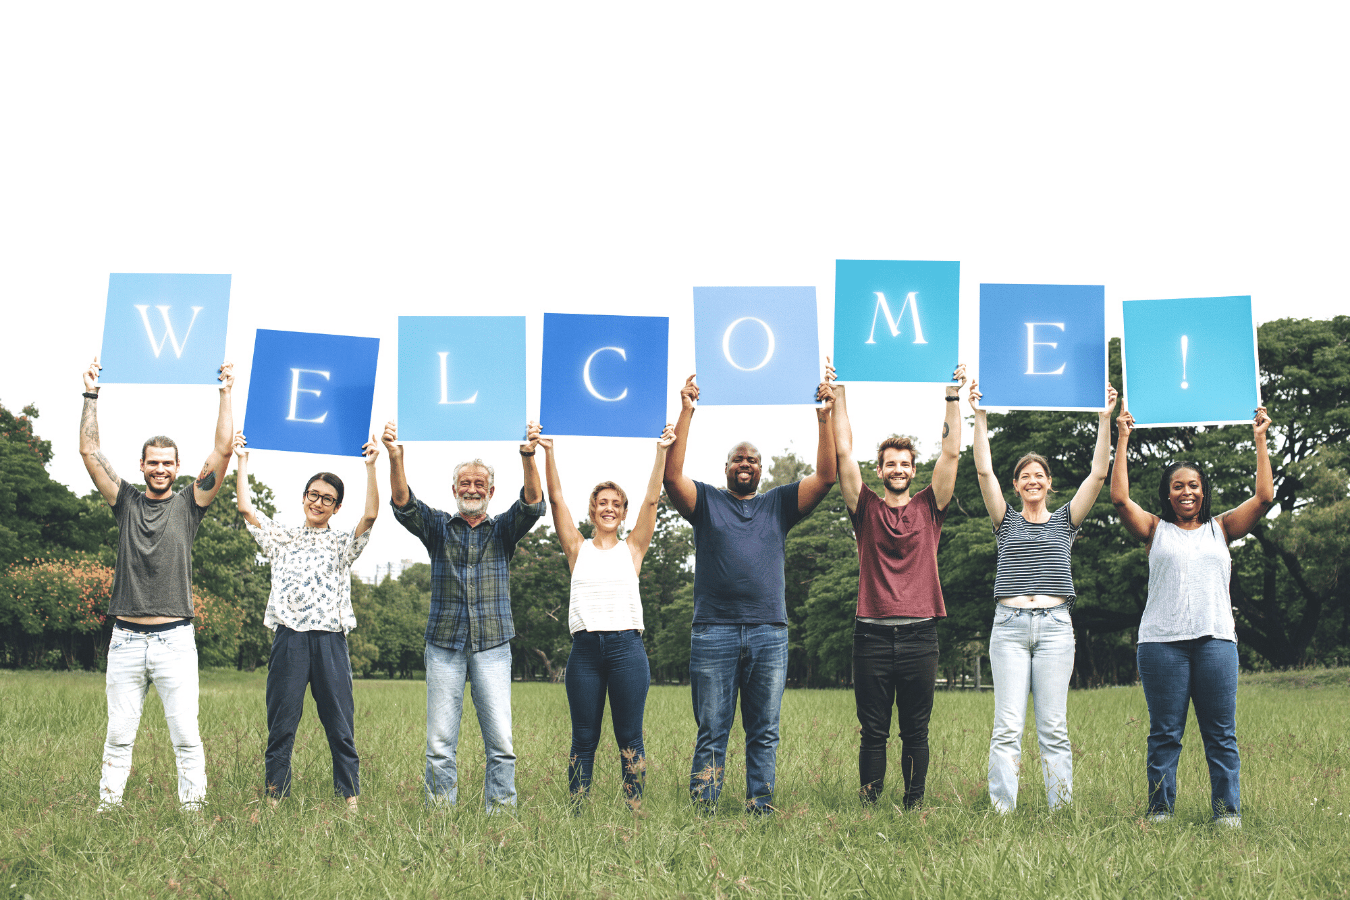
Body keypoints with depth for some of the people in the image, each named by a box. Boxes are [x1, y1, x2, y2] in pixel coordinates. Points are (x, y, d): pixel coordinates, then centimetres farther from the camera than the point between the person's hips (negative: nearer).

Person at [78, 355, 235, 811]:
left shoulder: (189, 504, 7)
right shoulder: (127, 502, 11)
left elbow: (222, 451, 0)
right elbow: (90, 451, 8)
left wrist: (226, 394, 1)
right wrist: (91, 396, 8)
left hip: (175, 639, -1)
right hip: (126, 638, 2)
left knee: (185, 735, -3)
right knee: (119, 735, 5)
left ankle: (193, 808, 0)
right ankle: (107, 807, 9)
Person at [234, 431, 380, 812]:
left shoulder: (343, 544, 14)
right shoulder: (281, 540, 17)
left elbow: (370, 515, -2)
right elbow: (246, 509, 10)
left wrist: (370, 466, -9)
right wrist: (241, 460, 9)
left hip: (330, 640, -1)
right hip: (289, 639, 1)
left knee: (341, 727, -1)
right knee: (280, 726, 2)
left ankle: (351, 800, 3)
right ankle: (275, 800, 7)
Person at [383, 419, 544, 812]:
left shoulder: (503, 529, 9)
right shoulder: (438, 526, 10)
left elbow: (532, 503, -9)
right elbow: (403, 503, -6)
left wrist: (528, 458, -28)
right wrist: (395, 458, -25)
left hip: (493, 646, 0)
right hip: (444, 645, 1)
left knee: (500, 740, -6)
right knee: (439, 742, -1)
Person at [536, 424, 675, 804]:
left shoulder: (632, 549, 12)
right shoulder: (578, 549, 12)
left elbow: (651, 500, 3)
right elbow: (556, 499, 5)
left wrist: (662, 452, -4)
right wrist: (548, 452, -4)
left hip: (626, 646, -1)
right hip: (585, 648, 1)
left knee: (630, 737, 1)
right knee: (583, 739, 4)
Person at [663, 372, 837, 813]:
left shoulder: (778, 504, 15)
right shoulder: (706, 501, 10)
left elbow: (825, 476, 5)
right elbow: (672, 475, -6)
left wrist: (824, 418, -4)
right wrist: (686, 413, -11)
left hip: (769, 633, 2)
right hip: (714, 631, -2)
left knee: (764, 732, 4)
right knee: (711, 732, 1)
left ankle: (761, 810, 7)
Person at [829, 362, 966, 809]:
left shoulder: (928, 508, 10)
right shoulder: (867, 509, 8)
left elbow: (951, 453, 5)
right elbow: (844, 453, 4)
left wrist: (952, 397, 2)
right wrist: (838, 396, 1)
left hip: (920, 634, 1)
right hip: (873, 634, -1)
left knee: (916, 732, 6)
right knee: (873, 732, 3)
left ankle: (914, 806, 11)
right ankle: (869, 806, 7)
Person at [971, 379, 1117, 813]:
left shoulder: (1065, 521, 14)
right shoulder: (1007, 523, 13)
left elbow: (1098, 475, 6)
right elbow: (985, 472, 4)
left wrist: (1105, 419, 1)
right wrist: (980, 418, -2)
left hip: (1055, 625, 0)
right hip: (1009, 625, 0)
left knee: (1054, 728, 0)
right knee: (1007, 727, -5)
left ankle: (1062, 810, 1)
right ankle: (1001, 813, -7)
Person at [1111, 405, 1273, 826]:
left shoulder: (1221, 529, 15)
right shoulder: (1156, 530, 12)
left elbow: (1264, 496, 8)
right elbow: (1120, 498, -1)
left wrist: (1260, 440, 8)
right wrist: (1122, 440, 1)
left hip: (1216, 638, 1)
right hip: (1162, 642, -1)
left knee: (1221, 733, 1)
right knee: (1165, 733, 1)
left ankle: (1228, 813, 4)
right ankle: (1159, 811, 3)